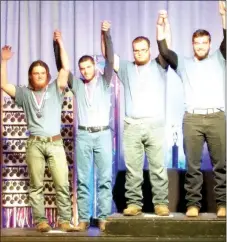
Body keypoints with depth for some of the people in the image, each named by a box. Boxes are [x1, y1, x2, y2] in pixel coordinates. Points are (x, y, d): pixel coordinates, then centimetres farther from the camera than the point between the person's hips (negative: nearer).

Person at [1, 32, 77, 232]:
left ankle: (65, 220, -2)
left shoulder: (55, 90, 12)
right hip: (34, 144, 1)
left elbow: (66, 68, 2)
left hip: (55, 143, 0)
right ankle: (40, 221, 4)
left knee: (62, 184, -6)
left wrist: (60, 43, 2)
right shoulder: (25, 93, 14)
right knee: (36, 185, 0)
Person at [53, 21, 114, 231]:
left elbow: (110, 60, -6)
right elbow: (61, 66, 5)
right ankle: (83, 219, 6)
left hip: (103, 134, -1)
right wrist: (57, 44, -6)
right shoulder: (76, 84, 11)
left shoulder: (104, 82, 6)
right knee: (82, 179, 2)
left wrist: (106, 35, -18)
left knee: (105, 178, -1)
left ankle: (104, 218, 3)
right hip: (83, 135, 1)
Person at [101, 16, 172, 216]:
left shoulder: (158, 66, 12)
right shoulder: (126, 68, 18)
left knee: (158, 167, -2)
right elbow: (107, 54, 13)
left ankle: (161, 203, 1)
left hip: (155, 125, -2)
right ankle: (134, 203, 4)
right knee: (132, 168, 0)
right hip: (131, 126, 2)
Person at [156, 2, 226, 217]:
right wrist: (161, 26, -3)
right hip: (192, 119, 0)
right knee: (192, 165, 0)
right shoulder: (184, 64, 18)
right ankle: (193, 204, 4)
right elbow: (164, 52, 6)